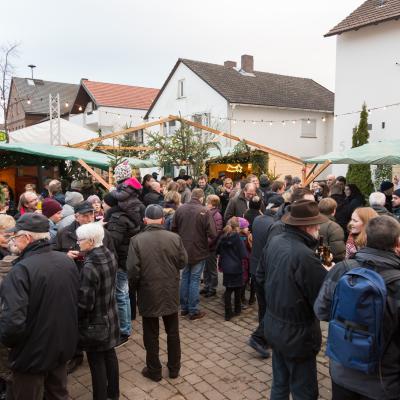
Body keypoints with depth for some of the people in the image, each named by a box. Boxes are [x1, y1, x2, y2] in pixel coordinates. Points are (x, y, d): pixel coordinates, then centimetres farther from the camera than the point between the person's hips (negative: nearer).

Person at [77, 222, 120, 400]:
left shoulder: (90, 266, -27)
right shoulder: (110, 256, -3)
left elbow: (85, 303, -22)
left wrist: (74, 319, -6)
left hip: (95, 322, -8)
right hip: (110, 316, 8)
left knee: (97, 362, 8)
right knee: (109, 354, 22)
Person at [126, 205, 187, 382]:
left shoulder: (137, 240, -16)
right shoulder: (175, 238, -10)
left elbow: (133, 270, -16)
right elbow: (183, 262, -2)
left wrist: (138, 283, 4)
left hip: (148, 294, -2)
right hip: (171, 293, 2)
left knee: (151, 334, 14)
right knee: (173, 332, 18)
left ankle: (154, 370, 27)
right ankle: (174, 368, 31)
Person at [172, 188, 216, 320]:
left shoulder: (180, 209, -5)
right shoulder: (204, 211, -18)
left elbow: (174, 229, 3)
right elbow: (212, 234, -19)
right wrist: (206, 240, 2)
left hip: (184, 250, 4)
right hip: (198, 251, -4)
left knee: (185, 278, 17)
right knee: (195, 280, 5)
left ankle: (184, 308, 26)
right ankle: (193, 311, 12)